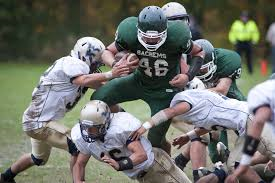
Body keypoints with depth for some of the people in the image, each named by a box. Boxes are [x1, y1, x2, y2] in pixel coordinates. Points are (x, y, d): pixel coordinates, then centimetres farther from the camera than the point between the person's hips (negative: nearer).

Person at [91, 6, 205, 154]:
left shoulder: (176, 37, -30)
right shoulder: (130, 35, -26)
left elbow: (199, 53, -11)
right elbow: (107, 52, -10)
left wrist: (188, 76, -26)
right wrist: (115, 64, -33)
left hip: (164, 90, -3)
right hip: (139, 81, 3)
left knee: (155, 140, 0)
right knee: (98, 99, -12)